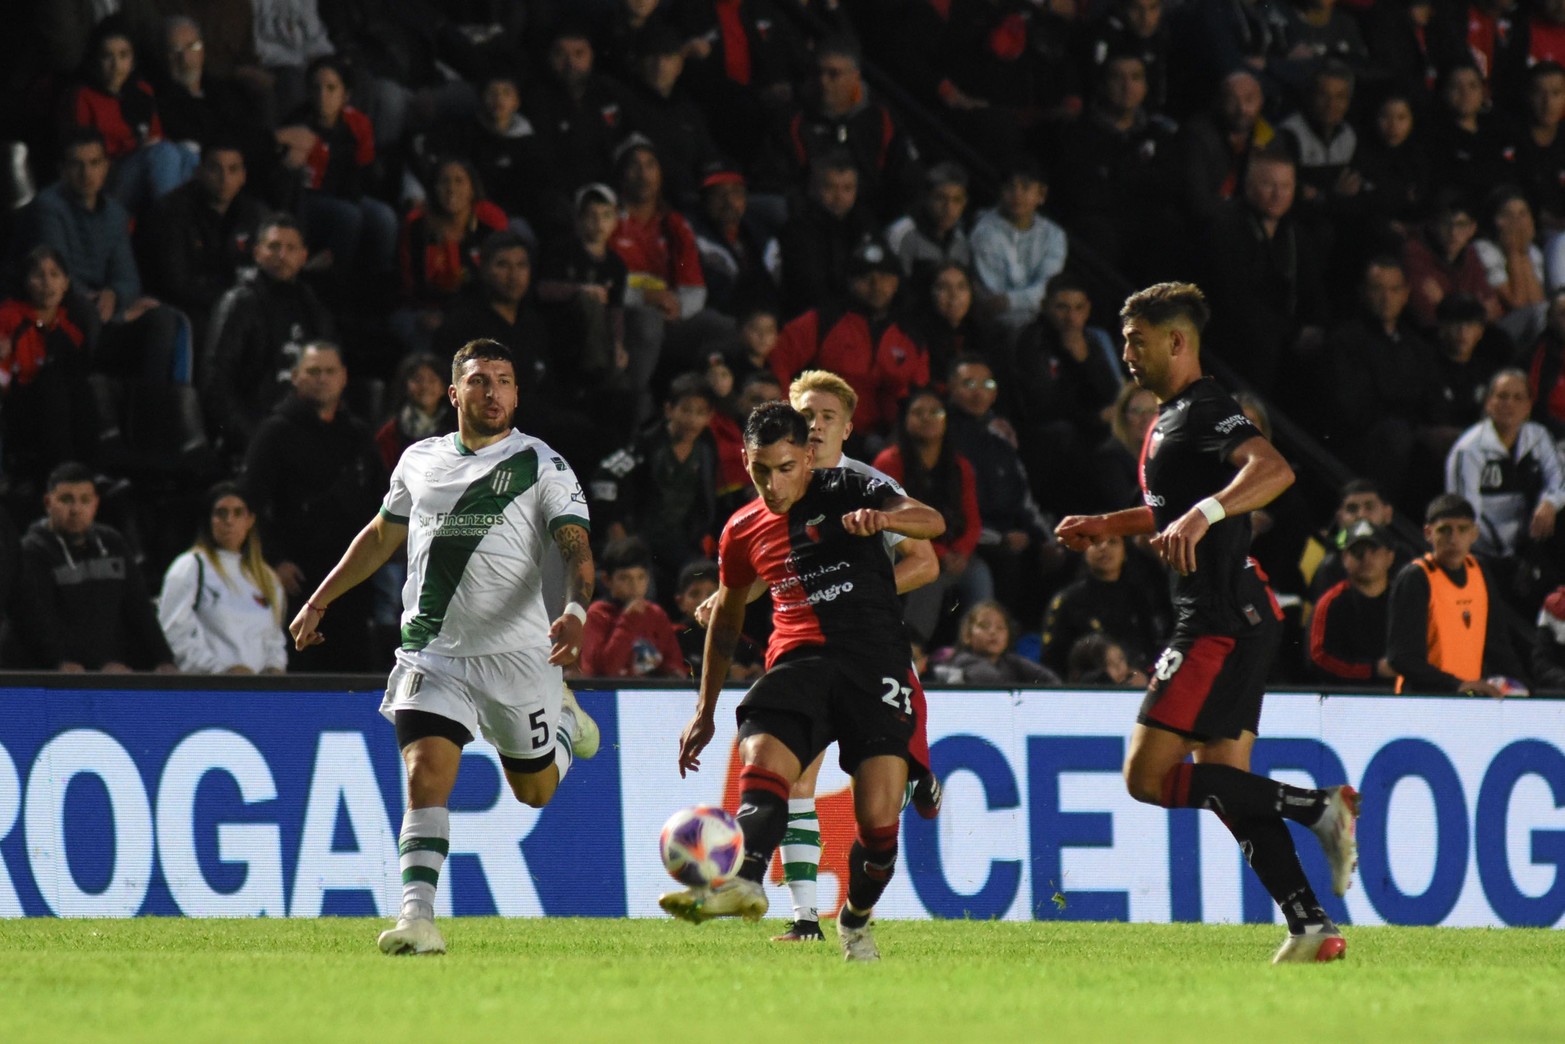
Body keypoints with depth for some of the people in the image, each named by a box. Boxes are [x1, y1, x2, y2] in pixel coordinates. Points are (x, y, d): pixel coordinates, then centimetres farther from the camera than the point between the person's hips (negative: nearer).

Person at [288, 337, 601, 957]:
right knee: (426, 772, -18)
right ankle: (417, 918, -23)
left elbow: (576, 549, -12)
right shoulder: (420, 461, 10)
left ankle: (563, 719, 47)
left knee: (535, 790, 13)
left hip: (517, 653, -2)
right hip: (431, 651, 2)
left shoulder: (541, 465, -2)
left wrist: (575, 613, -31)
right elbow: (381, 536, 25)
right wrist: (319, 602, 26)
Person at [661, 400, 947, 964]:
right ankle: (744, 881, -52)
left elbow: (932, 522, -11)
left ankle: (856, 920, 13)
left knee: (878, 820, -15)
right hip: (799, 659, 3)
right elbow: (726, 618, 30)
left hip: (876, 658, -3)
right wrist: (705, 710, 30)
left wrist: (884, 517, -34)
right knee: (761, 756, -30)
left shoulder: (848, 492, 3)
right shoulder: (743, 531, 15)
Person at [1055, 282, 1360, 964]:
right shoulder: (1170, 418, 20)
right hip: (1229, 622, 11)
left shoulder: (1205, 411, -12)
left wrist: (1203, 514, -41)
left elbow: (1274, 471, -31)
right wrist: (1106, 526, 31)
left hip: (1222, 621, -11)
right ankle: (1313, 930, 5)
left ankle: (1319, 808, -14)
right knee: (1225, 785, 9)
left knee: (1148, 776, -13)